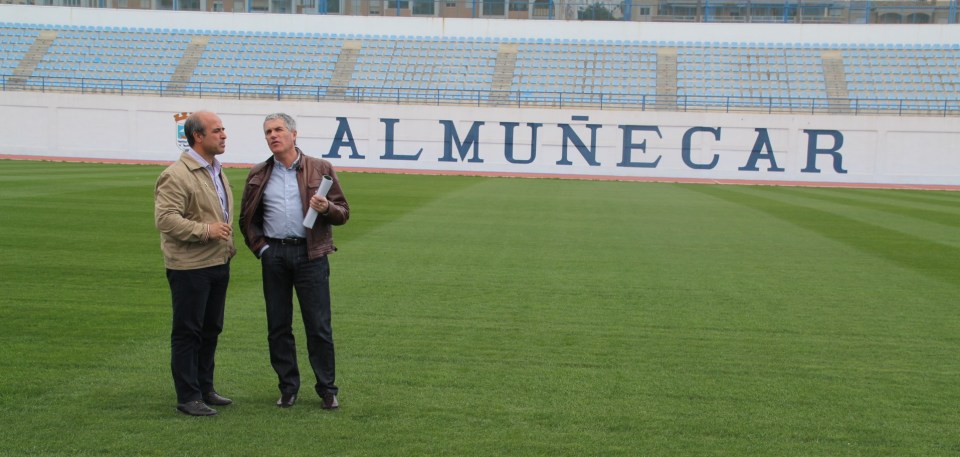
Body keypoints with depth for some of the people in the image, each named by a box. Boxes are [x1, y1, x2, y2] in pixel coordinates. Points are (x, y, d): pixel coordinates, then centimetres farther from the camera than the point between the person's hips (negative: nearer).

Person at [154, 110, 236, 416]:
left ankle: (205, 388, 27)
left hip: (218, 264, 9)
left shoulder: (216, 170, 14)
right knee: (188, 332, 0)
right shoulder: (177, 175, -16)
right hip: (190, 267, -9)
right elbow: (164, 218, -23)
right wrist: (206, 230, -22)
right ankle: (188, 397, 7)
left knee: (210, 330, 16)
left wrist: (228, 243, 20)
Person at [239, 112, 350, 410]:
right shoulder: (258, 175, 10)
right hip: (274, 254, 3)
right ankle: (288, 388, 19)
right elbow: (247, 218, 17)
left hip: (310, 254, -3)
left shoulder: (321, 170, 3)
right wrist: (260, 247, 3)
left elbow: (343, 213, 4)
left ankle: (327, 390, 9)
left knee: (319, 326, -1)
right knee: (278, 326, 7)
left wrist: (326, 208, -16)